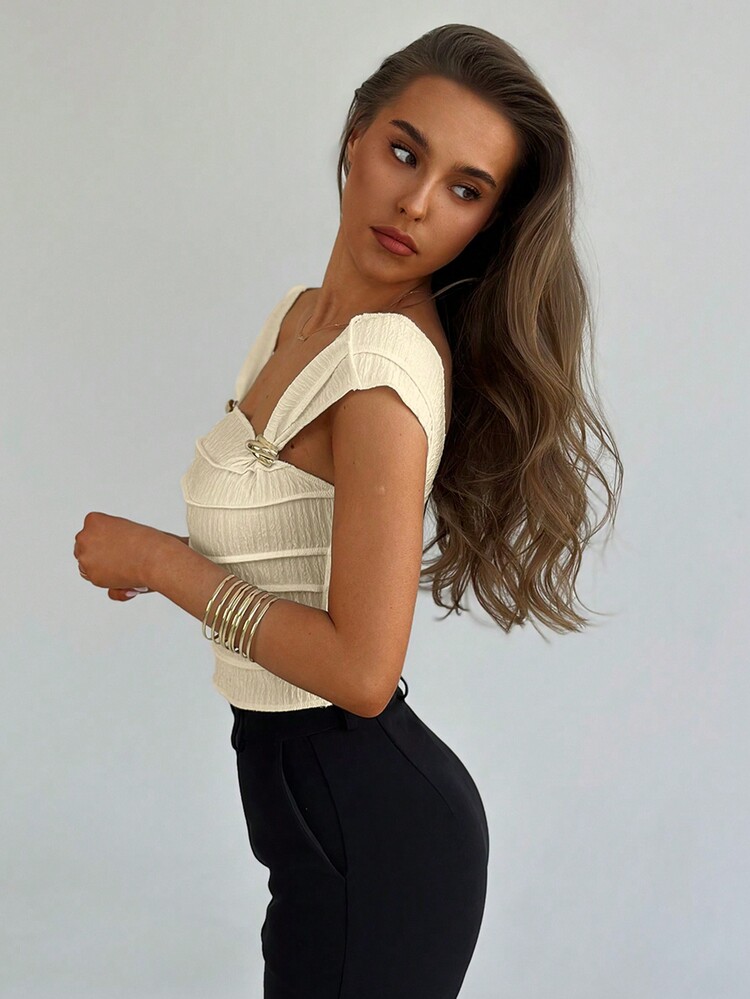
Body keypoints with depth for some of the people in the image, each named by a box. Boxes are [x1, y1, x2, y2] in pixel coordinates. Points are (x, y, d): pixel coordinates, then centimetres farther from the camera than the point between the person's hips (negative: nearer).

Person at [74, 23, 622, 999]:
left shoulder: (387, 366, -24)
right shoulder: (303, 312, 3)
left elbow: (360, 671, -26)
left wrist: (159, 560, -17)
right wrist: (166, 560, 0)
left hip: (364, 815, -8)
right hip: (311, 783, 8)